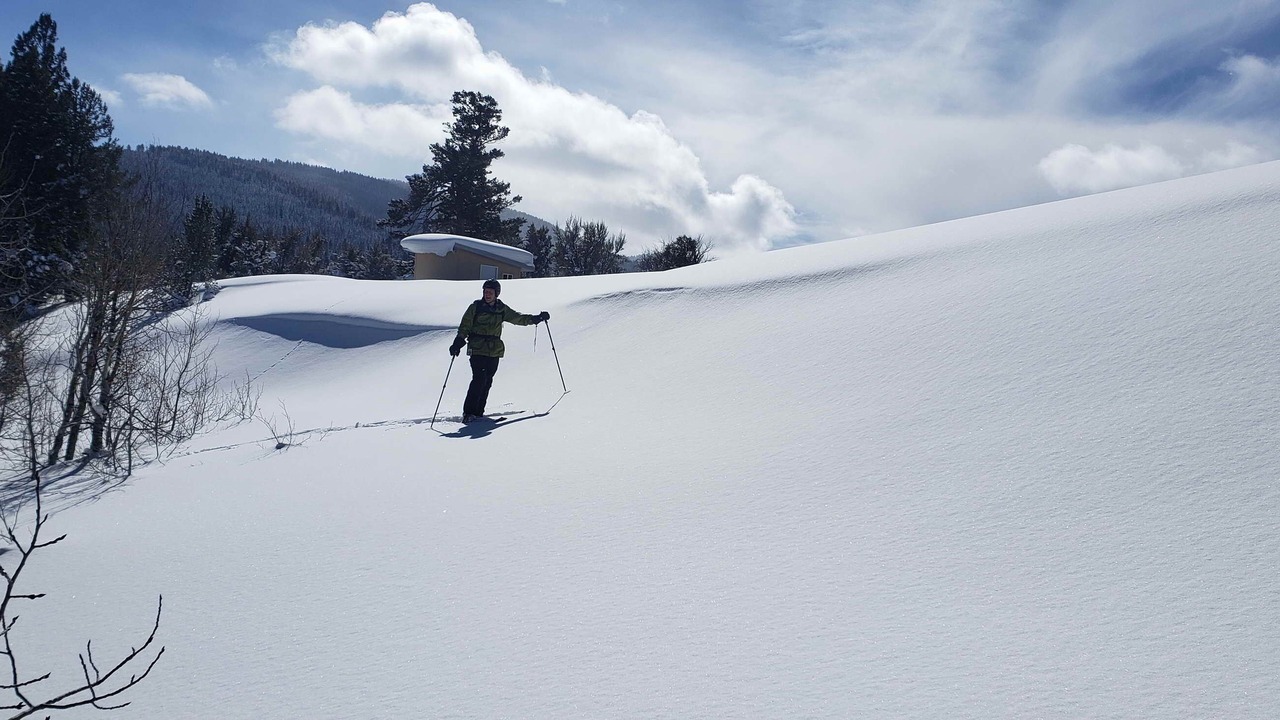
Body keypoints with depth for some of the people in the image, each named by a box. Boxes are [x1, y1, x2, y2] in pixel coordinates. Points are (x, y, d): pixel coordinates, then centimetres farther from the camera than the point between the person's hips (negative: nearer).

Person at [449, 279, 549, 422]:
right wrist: (458, 343, -13)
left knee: (487, 381, 2)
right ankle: (468, 412, -14)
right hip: (477, 349, -4)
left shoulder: (502, 309, 11)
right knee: (479, 378, -16)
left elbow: (518, 318, 20)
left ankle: (478, 413, 9)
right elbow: (465, 326, 0)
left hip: (494, 351, 4)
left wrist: (536, 318, 11)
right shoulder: (476, 307, 1)